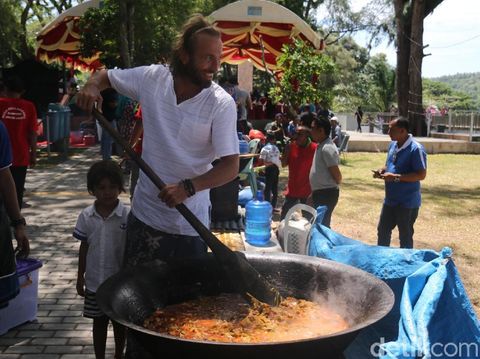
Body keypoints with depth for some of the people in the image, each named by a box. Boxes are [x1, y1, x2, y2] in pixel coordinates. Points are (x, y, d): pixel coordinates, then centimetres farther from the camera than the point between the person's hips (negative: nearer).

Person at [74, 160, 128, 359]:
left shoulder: (127, 216, -13)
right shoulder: (86, 216, -6)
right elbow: (84, 247, 4)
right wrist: (80, 277, 7)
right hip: (95, 282, 2)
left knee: (120, 321, 15)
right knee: (99, 322, 16)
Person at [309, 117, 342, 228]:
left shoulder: (327, 148, -20)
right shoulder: (321, 146, 11)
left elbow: (337, 174, -19)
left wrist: (334, 185, 0)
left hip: (326, 193, -10)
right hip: (320, 192, 10)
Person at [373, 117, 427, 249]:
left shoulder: (416, 149, -20)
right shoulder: (393, 145, 6)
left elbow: (421, 175, -22)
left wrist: (396, 177, -26)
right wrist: (382, 171, -3)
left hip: (408, 202, -8)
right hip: (390, 199, 8)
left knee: (405, 236, 6)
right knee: (383, 230, 18)